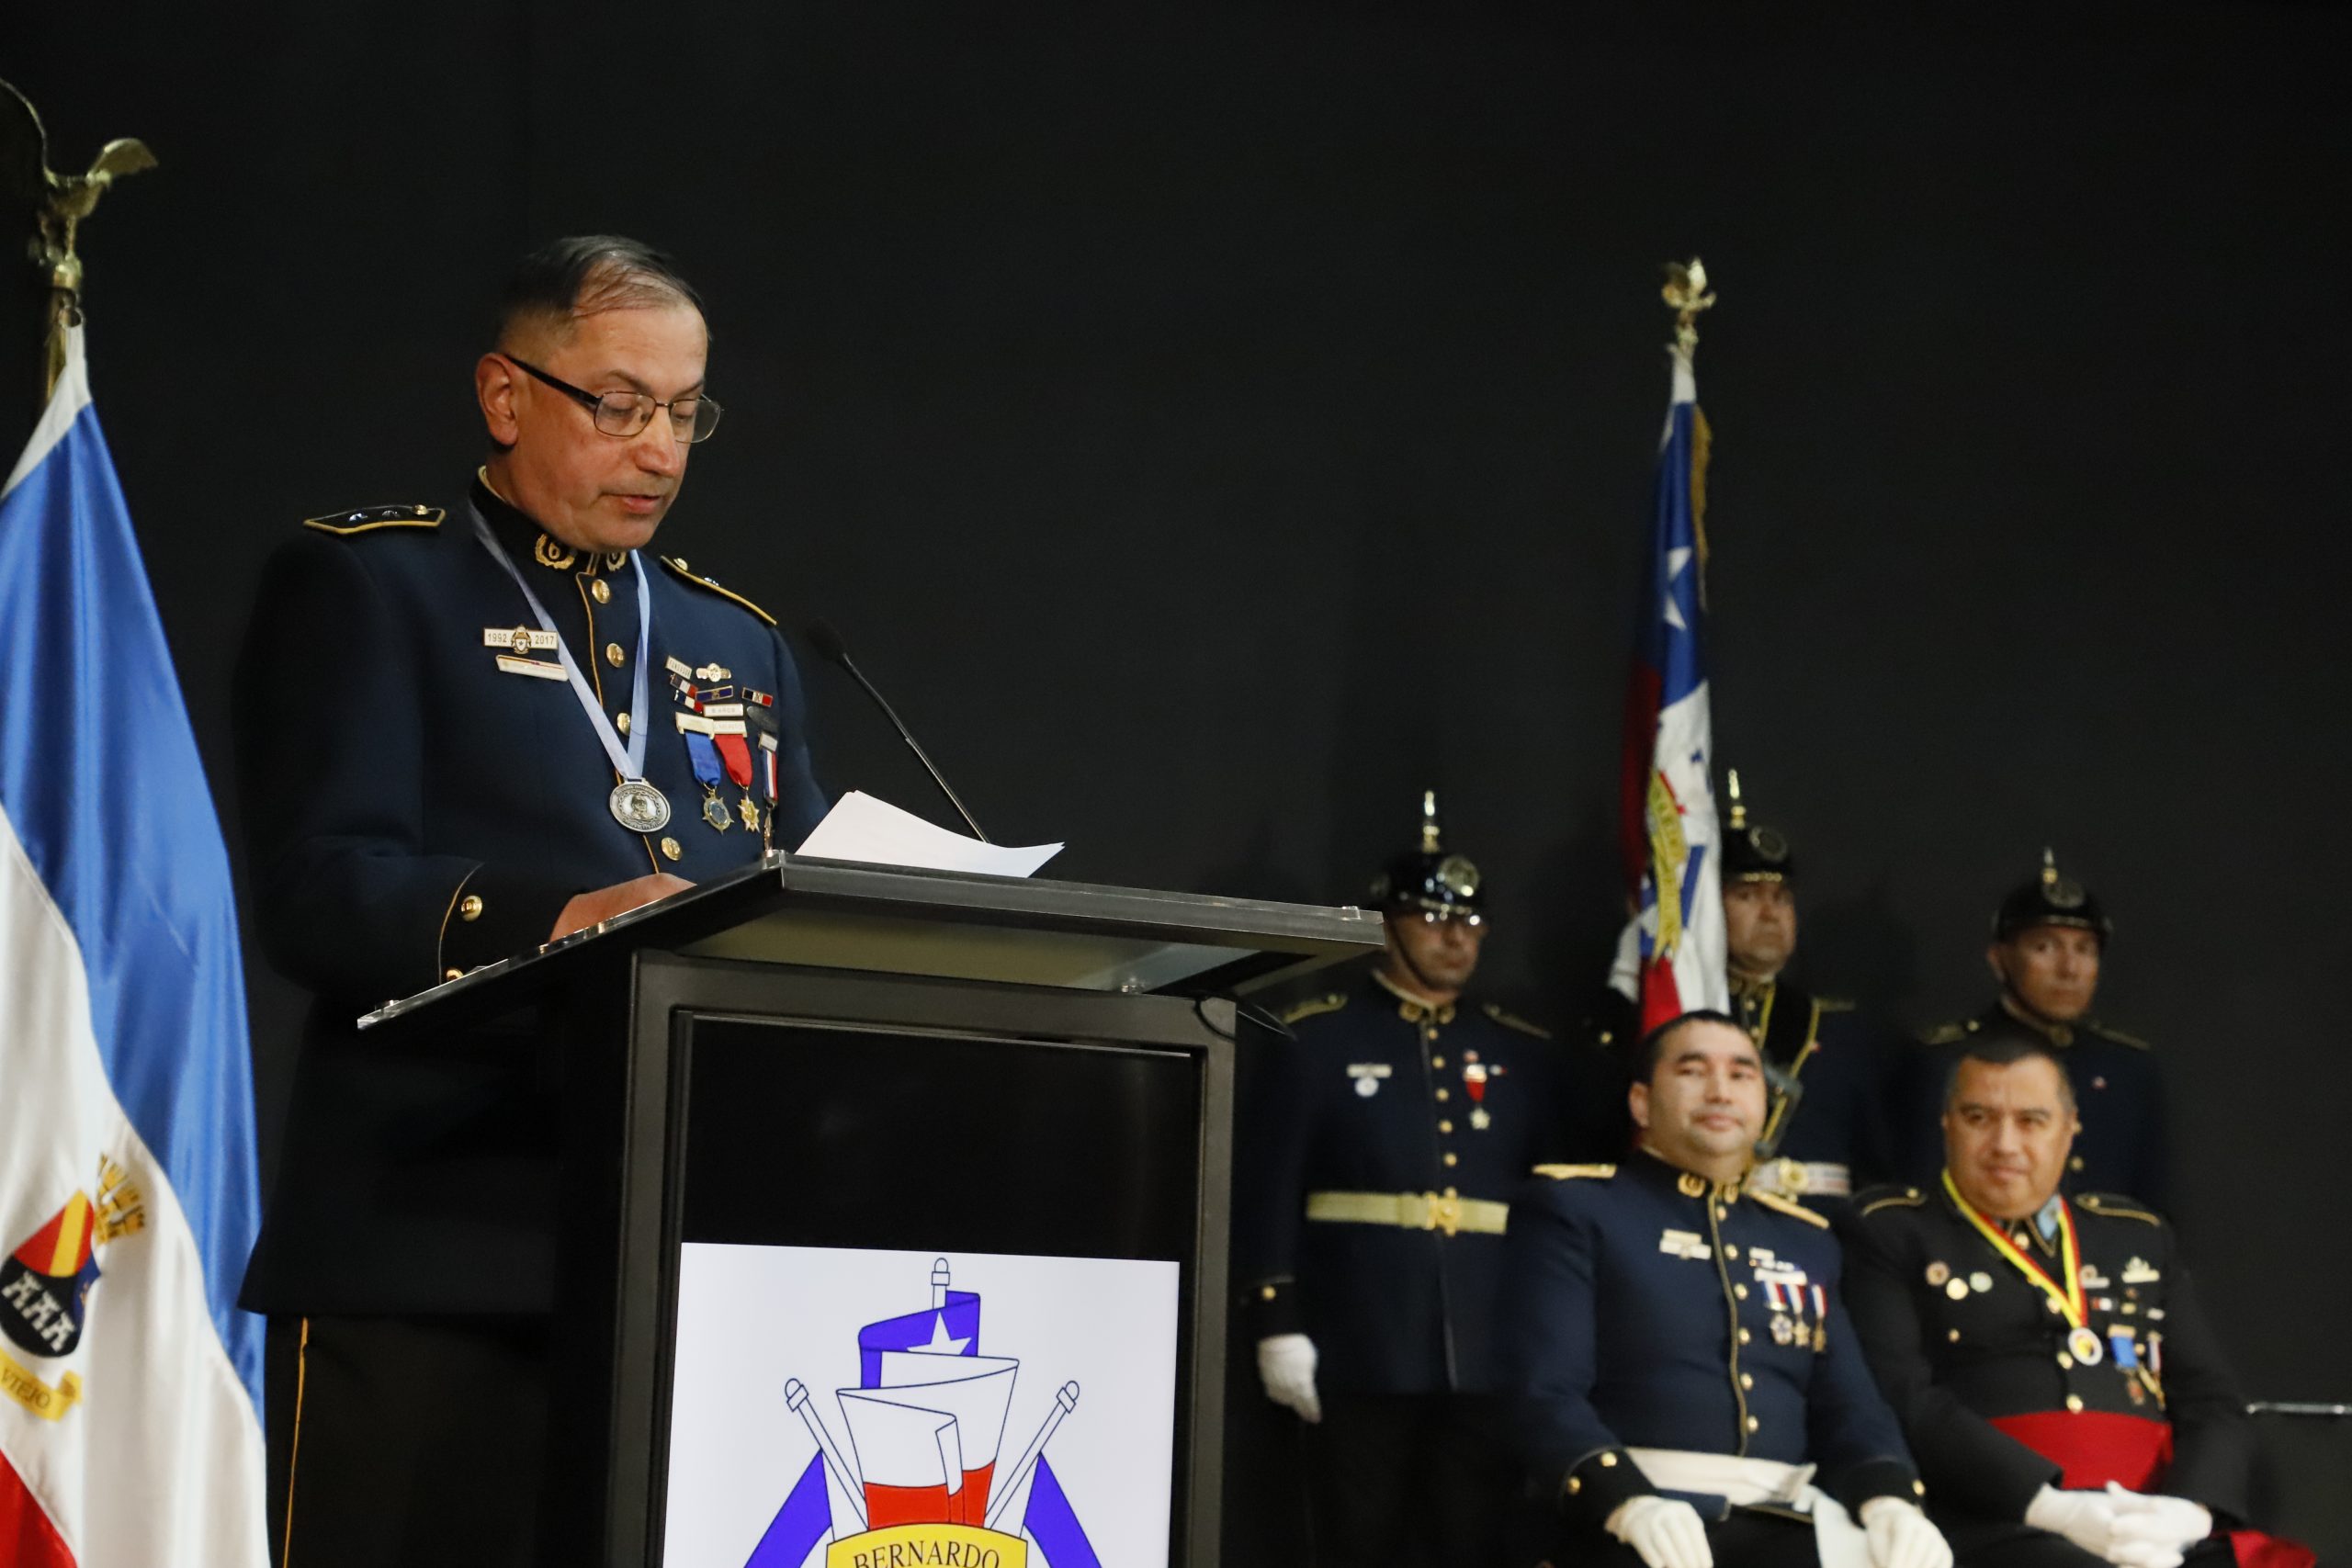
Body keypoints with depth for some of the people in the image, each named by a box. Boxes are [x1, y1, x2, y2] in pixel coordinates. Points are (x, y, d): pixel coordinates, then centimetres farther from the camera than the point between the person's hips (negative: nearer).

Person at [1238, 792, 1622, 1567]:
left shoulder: (1524, 1053, 13)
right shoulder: (1320, 1038, 2)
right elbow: (1270, 1187, -2)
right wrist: (1278, 1322, -9)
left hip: (1490, 1363, 3)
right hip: (1360, 1359, -3)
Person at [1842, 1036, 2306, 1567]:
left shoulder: (2138, 1237, 24)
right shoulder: (1890, 1231, 10)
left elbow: (2214, 1404, 16)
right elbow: (1903, 1399, -4)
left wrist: (2187, 1509, -6)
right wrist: (2050, 1505, -16)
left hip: (2158, 1523, 5)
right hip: (2001, 1525, -5)